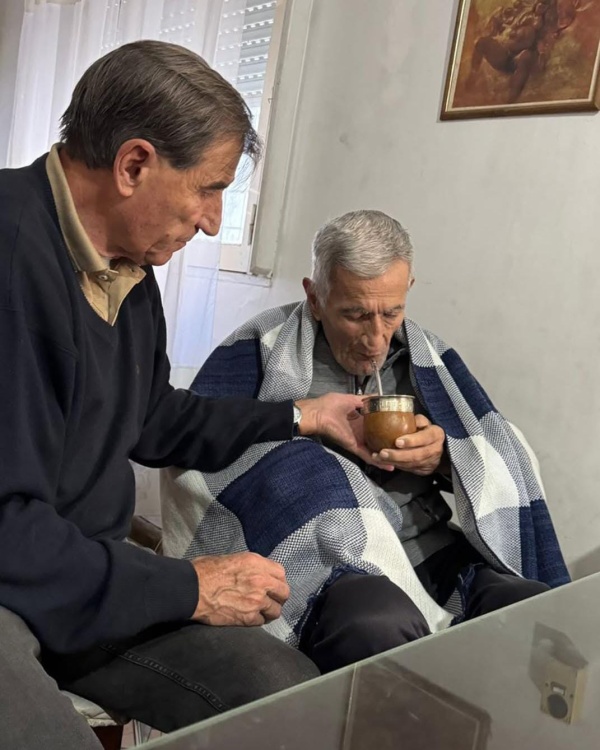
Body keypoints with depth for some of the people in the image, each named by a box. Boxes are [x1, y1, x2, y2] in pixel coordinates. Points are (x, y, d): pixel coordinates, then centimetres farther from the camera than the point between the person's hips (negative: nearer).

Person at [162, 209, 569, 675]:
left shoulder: (428, 355, 15)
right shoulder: (266, 345, 0)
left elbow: (502, 457, 18)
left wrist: (446, 456, -5)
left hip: (428, 552, 5)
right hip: (325, 562, -4)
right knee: (382, 627, -37)